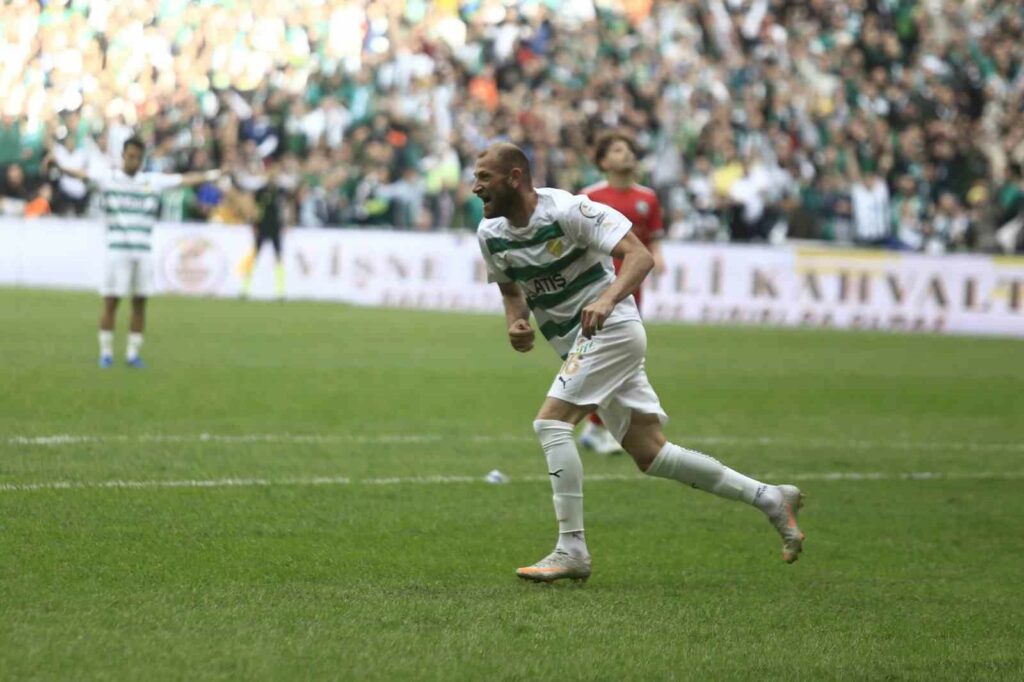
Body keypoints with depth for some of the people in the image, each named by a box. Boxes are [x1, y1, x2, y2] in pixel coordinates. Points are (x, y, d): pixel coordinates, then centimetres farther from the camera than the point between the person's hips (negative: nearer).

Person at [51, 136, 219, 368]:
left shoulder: (154, 181, 11)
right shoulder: (106, 177, 3)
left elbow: (186, 180, 15)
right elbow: (82, 174, -13)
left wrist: (215, 174, 13)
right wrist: (61, 167, -31)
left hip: (143, 251, 3)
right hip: (117, 250, -3)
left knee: (140, 303, 4)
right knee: (110, 302, -2)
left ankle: (133, 353, 13)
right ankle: (106, 352, 8)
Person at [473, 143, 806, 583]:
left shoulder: (567, 210, -18)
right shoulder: (490, 233, 3)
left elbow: (640, 256, -22)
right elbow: (510, 287, 20)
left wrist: (607, 299, -39)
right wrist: (516, 324, -2)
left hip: (612, 328, -8)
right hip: (579, 345, 8)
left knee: (551, 423, -21)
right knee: (650, 455, 7)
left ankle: (571, 551, -18)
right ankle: (770, 498, 17)